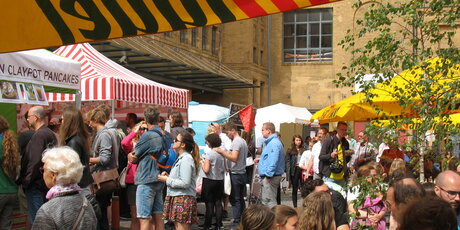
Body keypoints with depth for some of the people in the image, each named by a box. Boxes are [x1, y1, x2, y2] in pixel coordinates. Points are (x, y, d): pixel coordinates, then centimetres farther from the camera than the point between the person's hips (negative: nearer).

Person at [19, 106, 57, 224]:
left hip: (36, 184, -9)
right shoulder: (51, 134, 9)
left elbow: (35, 161, -23)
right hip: (47, 182, 9)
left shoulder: (38, 135, -16)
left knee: (36, 220, -2)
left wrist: (26, 181, -13)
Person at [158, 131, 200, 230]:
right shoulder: (181, 158, 18)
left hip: (183, 199, -10)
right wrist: (168, 176, 9)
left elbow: (185, 183, -20)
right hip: (176, 198, 10)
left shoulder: (186, 159, -14)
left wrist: (167, 180, -12)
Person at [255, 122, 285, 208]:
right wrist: (261, 159, 18)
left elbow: (273, 161, -26)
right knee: (266, 200, 17)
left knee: (269, 201, -9)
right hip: (269, 175, 11)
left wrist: (268, 175, -25)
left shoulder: (274, 143, -18)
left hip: (270, 177, -11)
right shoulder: (270, 142, 17)